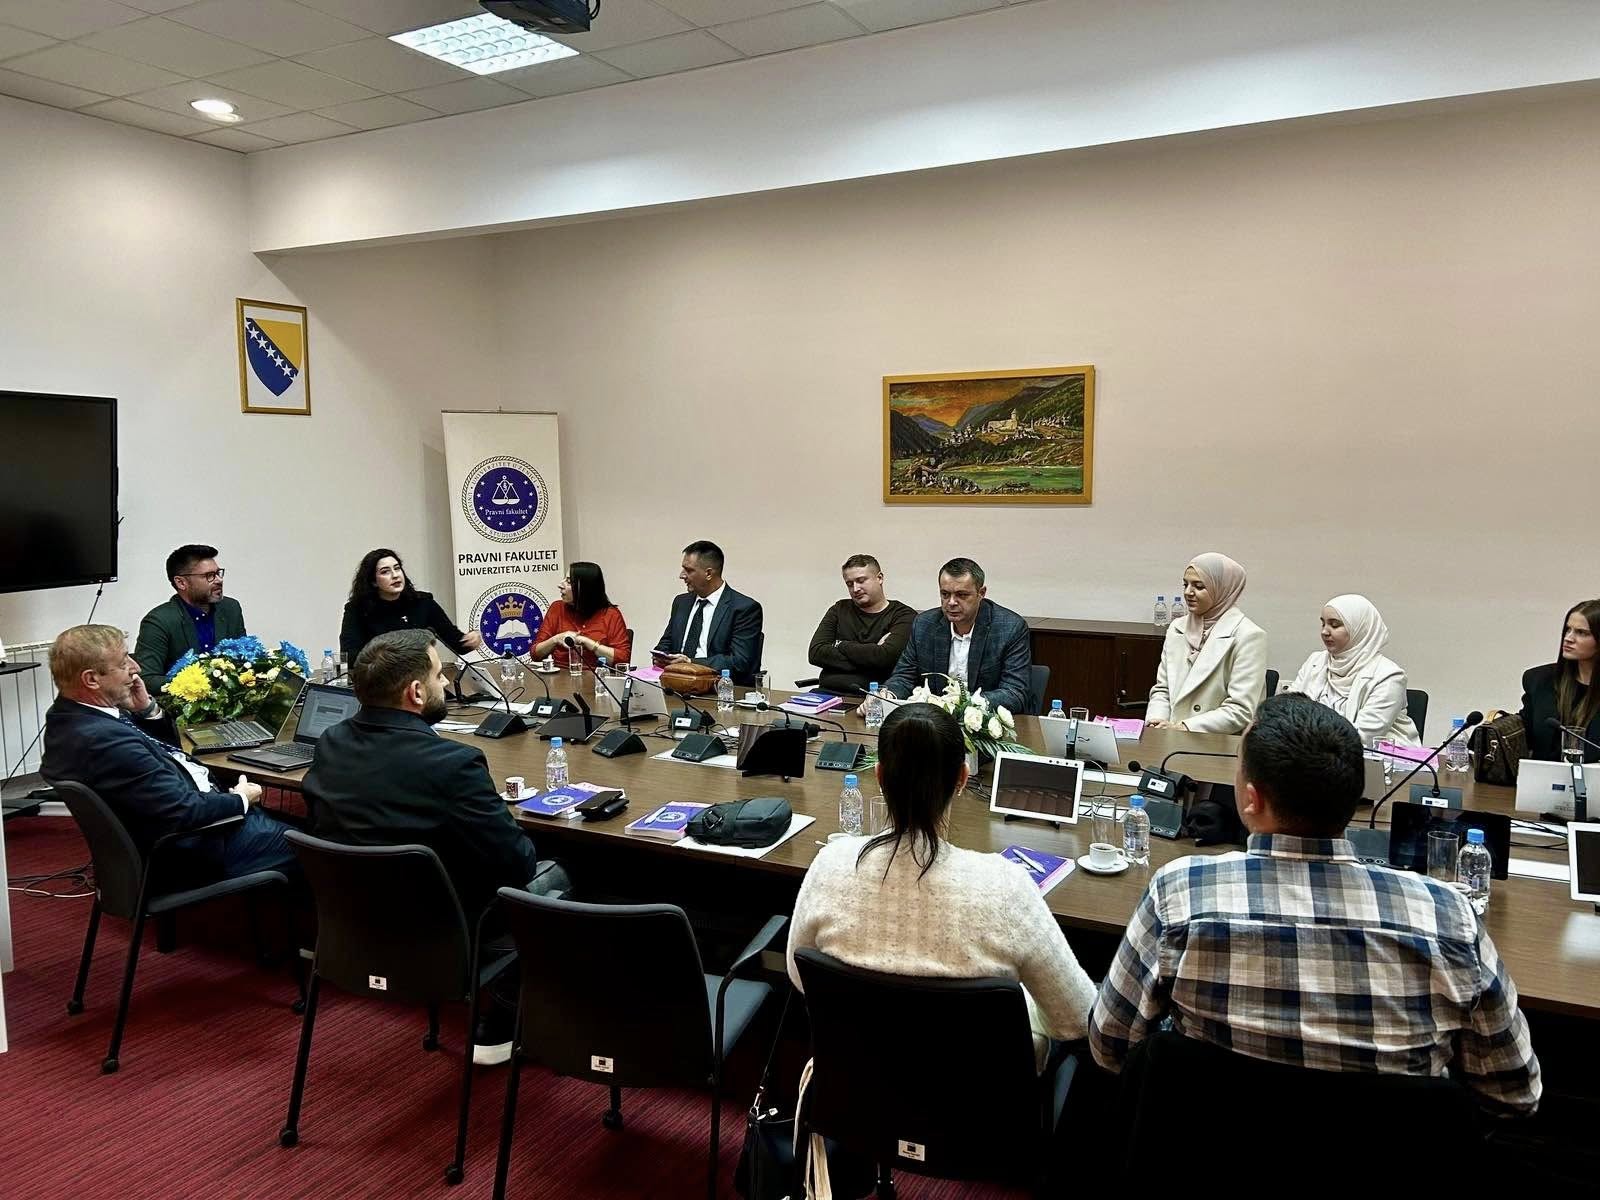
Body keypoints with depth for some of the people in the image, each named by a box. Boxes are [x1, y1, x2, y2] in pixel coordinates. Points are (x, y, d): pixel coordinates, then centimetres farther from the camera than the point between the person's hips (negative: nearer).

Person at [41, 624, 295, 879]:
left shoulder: (67, 715, 0)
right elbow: (185, 813, -28)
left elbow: (165, 745, 13)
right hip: (197, 847, -10)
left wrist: (147, 709, -5)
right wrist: (240, 800, -11)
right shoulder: (104, 740, -32)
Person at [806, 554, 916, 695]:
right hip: (829, 692, 4)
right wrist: (869, 655, -4)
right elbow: (815, 652, 4)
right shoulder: (840, 610, 19)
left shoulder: (904, 615, 5)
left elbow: (886, 656, -13)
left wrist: (841, 645, 1)